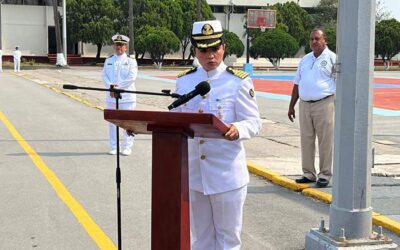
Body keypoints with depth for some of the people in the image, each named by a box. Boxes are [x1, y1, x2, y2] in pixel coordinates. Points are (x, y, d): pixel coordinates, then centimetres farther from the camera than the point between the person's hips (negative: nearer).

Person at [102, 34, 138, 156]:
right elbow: (104, 76, 4)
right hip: (111, 97, 4)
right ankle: (113, 147, 14)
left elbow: (131, 77, -10)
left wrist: (117, 87, -15)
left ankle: (127, 147, 4)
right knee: (112, 122, 6)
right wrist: (111, 87, -14)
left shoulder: (131, 61, 1)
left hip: (127, 97, -4)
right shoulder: (108, 61, 13)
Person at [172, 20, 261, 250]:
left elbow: (254, 122, -9)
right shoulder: (184, 81, 6)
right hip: (193, 173, 4)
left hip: (227, 174, -4)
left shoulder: (239, 82, -6)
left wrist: (237, 130, -31)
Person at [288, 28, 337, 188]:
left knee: (325, 141, -2)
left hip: (324, 104, -6)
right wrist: (291, 106, 18)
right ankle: (309, 173, 18)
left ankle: (325, 175, 5)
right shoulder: (305, 60, 17)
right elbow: (297, 84, 21)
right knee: (306, 140, 8)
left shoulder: (332, 58, 0)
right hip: (305, 104, 6)